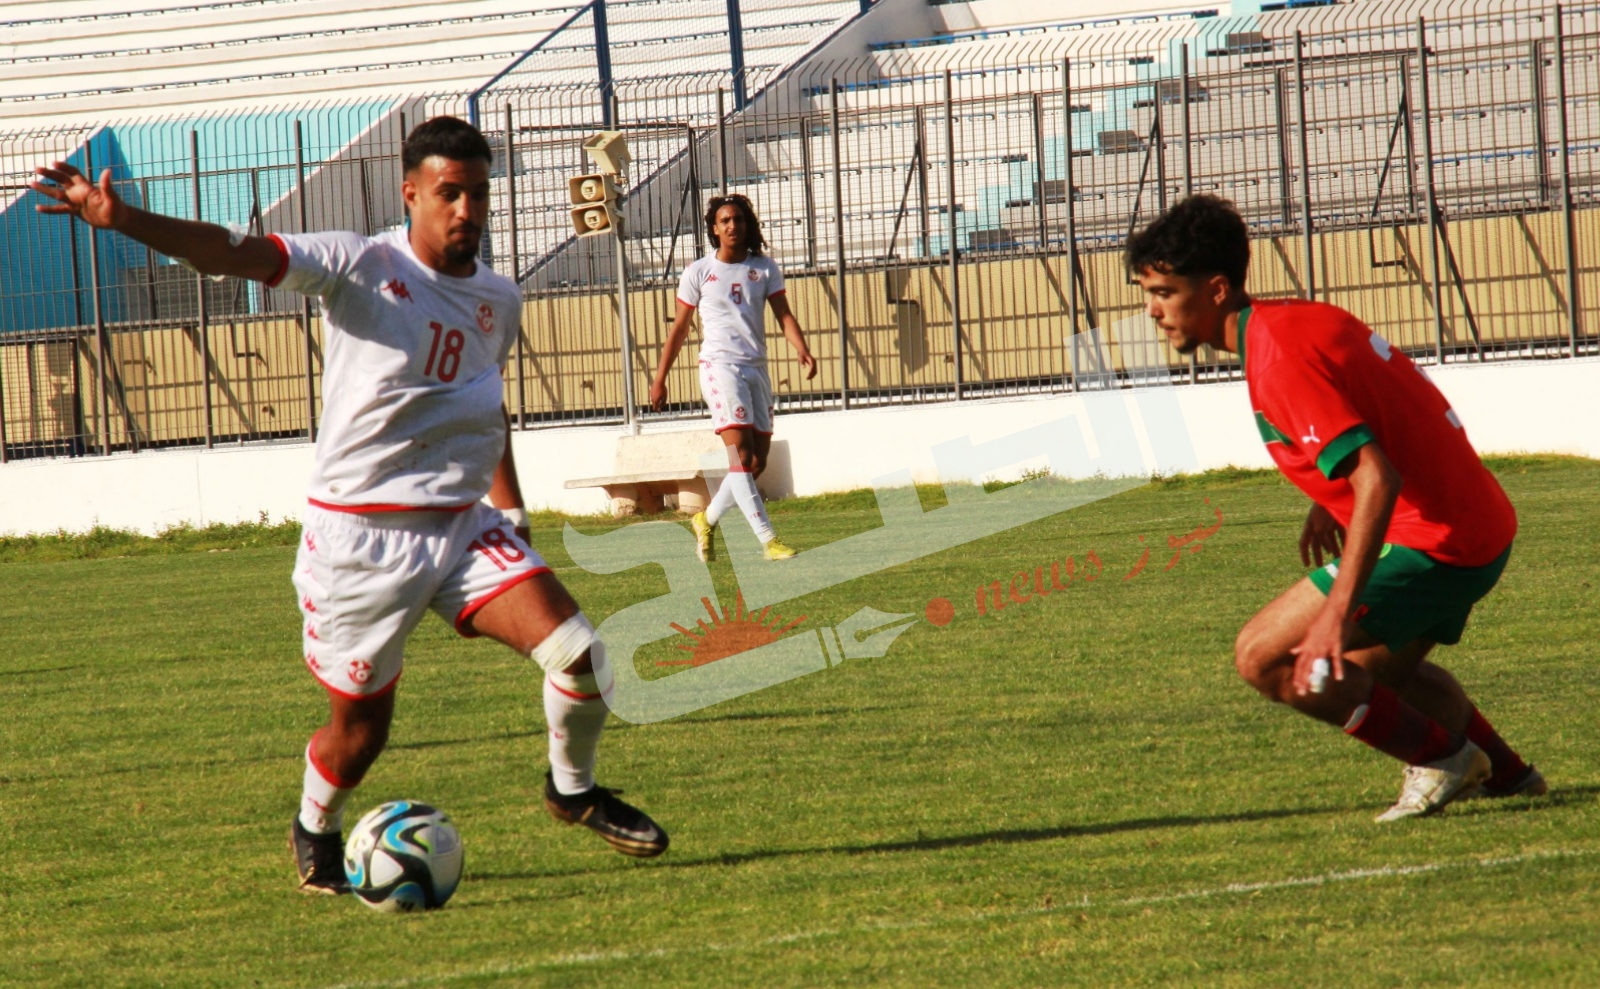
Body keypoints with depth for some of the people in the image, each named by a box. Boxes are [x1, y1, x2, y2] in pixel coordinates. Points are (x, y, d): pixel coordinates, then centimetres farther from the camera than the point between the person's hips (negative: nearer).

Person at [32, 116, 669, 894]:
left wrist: (513, 510, 27)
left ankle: (573, 790, 16)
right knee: (360, 729, 4)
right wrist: (123, 220, -36)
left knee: (579, 655, -12)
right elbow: (237, 254, -23)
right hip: (360, 539, -4)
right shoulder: (361, 267, -11)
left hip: (464, 527, 4)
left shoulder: (498, 300, 7)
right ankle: (316, 830, 37)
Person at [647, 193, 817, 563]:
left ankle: (708, 519, 26)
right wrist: (659, 378, 8)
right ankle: (767, 539, -23)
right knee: (741, 452, -17)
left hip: (757, 368, 4)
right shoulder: (698, 272, 3)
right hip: (720, 364, -4)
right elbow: (679, 328, 8)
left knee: (757, 461, 5)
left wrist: (802, 350, -18)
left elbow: (784, 315, 1)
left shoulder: (764, 269, 9)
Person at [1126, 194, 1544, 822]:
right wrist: (1331, 503, 25)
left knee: (1265, 658, -10)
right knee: (1373, 666, 32)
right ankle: (1503, 775, 39)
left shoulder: (1278, 358, -21)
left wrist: (1337, 612, -35)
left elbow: (1378, 480, -30)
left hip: (1434, 540, -10)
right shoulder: (1301, 319, 9)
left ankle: (1439, 759, 3)